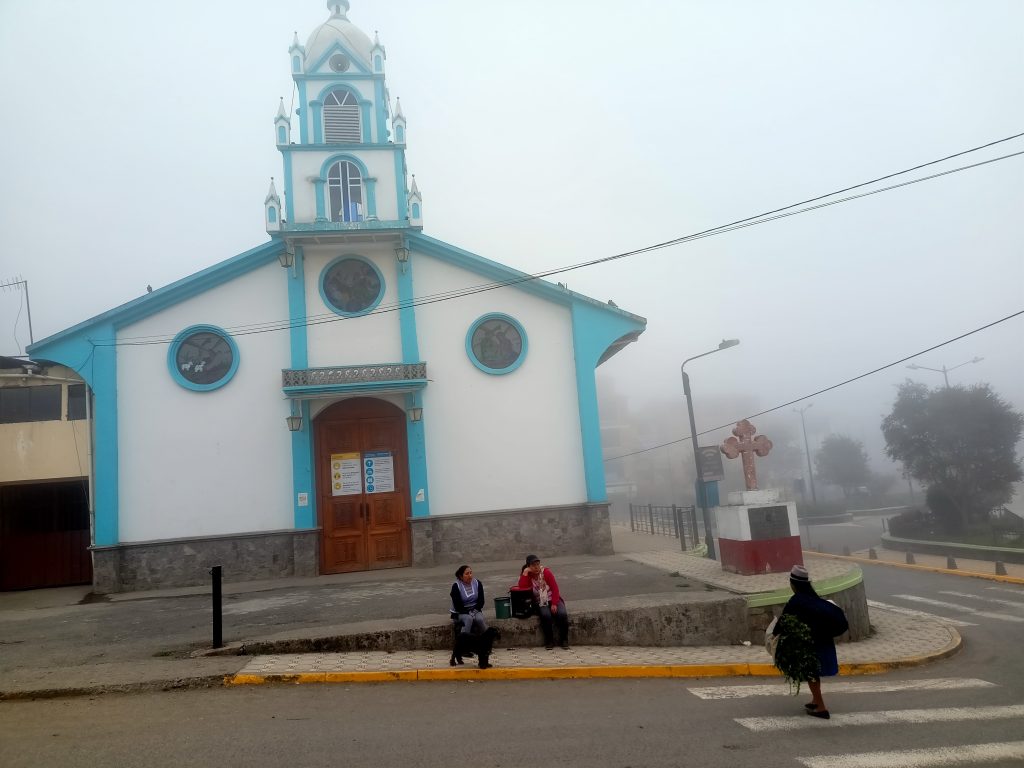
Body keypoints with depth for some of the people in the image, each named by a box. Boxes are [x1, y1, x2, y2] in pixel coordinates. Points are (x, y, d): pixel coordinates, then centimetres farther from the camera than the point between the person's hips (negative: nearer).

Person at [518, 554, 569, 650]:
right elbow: (522, 589, -17)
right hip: (540, 603, 0)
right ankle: (549, 641, -14)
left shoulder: (546, 572, -5)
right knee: (546, 615, -33)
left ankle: (564, 640, -10)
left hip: (552, 599, 0)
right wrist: (525, 573, -19)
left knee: (562, 614, -28)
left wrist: (554, 604, -18)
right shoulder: (527, 575, -1)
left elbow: (555, 588, -8)